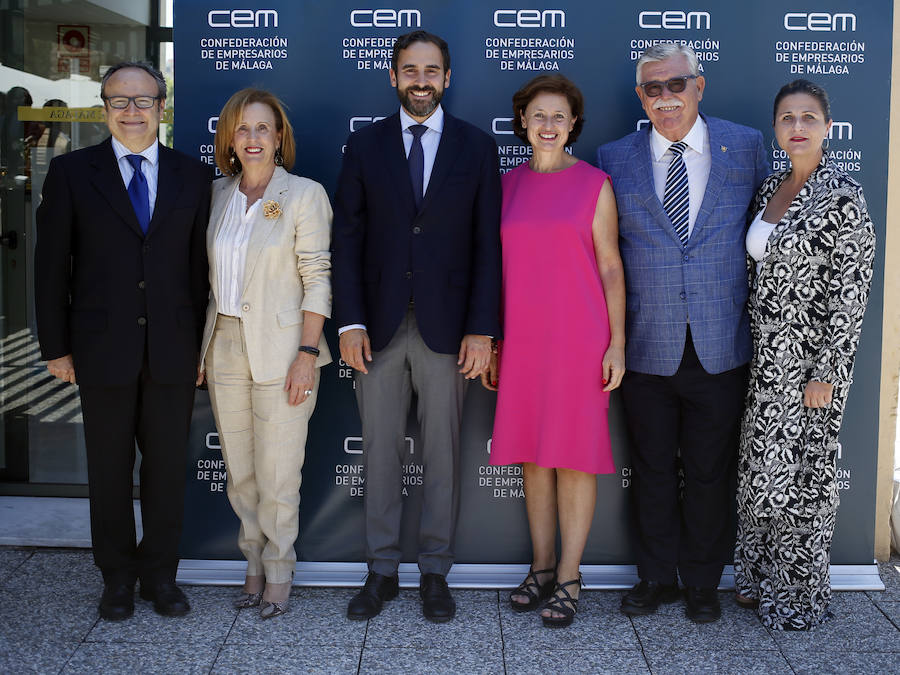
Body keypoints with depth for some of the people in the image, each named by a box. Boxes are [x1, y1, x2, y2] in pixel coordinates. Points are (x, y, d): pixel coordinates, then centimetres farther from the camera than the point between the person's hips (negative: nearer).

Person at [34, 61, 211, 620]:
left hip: (173, 350, 1)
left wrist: (204, 343, 4)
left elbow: (201, 265, 6)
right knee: (110, 468, 10)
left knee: (168, 467, 8)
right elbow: (51, 264, 2)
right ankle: (118, 576, 25)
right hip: (103, 348, -1)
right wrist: (56, 345, -1)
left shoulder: (193, 175, 5)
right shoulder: (72, 172, 2)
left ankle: (161, 574, 24)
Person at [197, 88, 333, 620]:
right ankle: (255, 564, 25)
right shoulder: (217, 196, 10)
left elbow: (317, 277, -8)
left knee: (278, 474, 0)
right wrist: (200, 347, 9)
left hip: (281, 350, -5)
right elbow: (208, 276, 14)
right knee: (240, 471, 10)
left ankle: (279, 575, 15)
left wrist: (307, 353, -14)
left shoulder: (305, 195, -4)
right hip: (225, 348, 5)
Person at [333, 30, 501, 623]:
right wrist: (350, 322, -5)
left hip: (447, 326, -1)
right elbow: (348, 239, 4)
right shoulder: (364, 146, 6)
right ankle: (382, 570, 21)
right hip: (379, 327, 1)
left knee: (443, 452, 6)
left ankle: (436, 572, 19)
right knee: (380, 452, 8)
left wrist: (482, 328, -7)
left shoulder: (477, 147, 4)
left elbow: (488, 243, 0)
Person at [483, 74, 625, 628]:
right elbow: (498, 267, 12)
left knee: (576, 455, 1)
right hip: (522, 336, 4)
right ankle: (541, 567, 22)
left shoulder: (594, 184, -1)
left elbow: (610, 267, -2)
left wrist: (618, 343, -7)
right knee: (534, 454, 9)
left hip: (579, 336, -3)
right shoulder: (508, 186, 9)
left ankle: (568, 579, 10)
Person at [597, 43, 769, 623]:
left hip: (721, 350, 0)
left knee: (711, 473, 10)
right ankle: (657, 578, 29)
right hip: (648, 350, 1)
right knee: (653, 472, 12)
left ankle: (702, 584, 28)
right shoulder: (615, 159, 2)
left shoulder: (746, 147, 2)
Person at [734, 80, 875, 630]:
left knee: (799, 472, 3)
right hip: (765, 355, 7)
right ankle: (761, 579, 31)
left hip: (810, 357, -7)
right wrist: (755, 351, 13)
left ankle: (799, 596, 21)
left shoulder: (843, 197, -14)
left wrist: (825, 374, -17)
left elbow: (851, 293, -16)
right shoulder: (768, 189, 8)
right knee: (760, 467, 14)